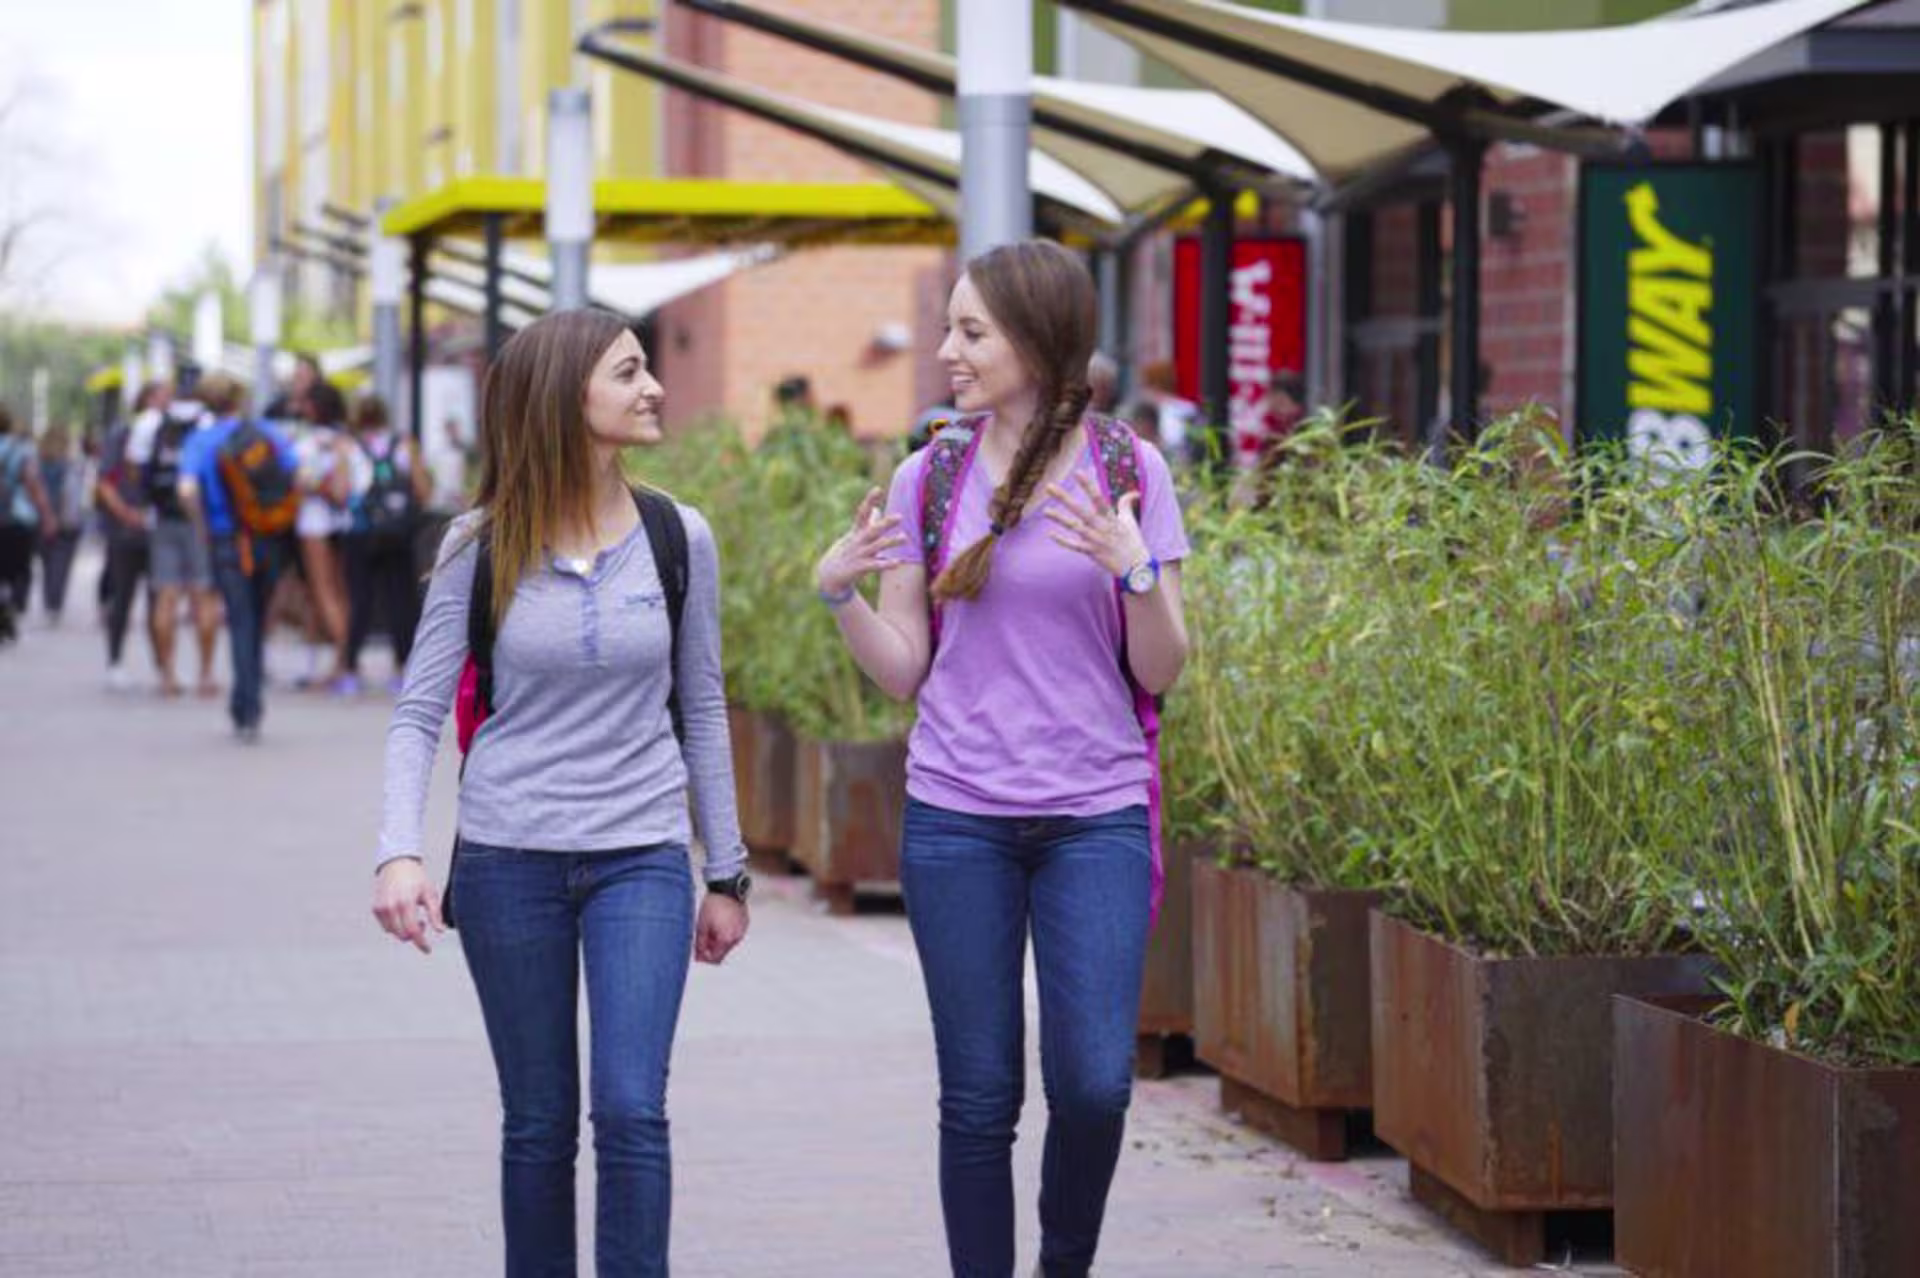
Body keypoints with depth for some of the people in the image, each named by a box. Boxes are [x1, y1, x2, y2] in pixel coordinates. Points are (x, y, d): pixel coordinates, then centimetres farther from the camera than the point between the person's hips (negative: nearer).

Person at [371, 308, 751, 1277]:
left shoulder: (677, 540, 1)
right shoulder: (482, 545, -3)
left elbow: (701, 710, 9)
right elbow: (419, 712, -2)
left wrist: (727, 873, 12)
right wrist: (398, 852, -16)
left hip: (642, 858, 0)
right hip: (508, 860, 0)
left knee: (632, 1109, -12)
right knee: (538, 1124, 7)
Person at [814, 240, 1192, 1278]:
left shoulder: (1128, 470, 1)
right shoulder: (928, 478, 5)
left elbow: (1160, 671, 0)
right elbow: (903, 673, 7)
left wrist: (1135, 570, -17)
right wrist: (840, 594, -10)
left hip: (1094, 818, -1)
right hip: (957, 817, 1)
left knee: (1093, 1083, -9)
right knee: (979, 1097, 2)